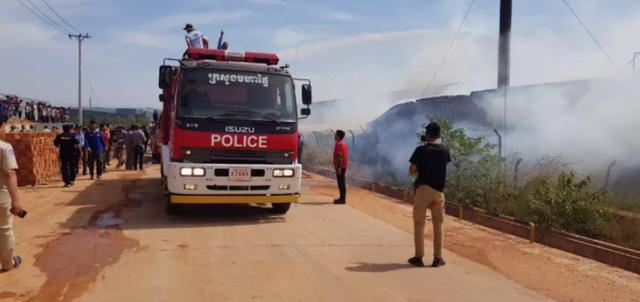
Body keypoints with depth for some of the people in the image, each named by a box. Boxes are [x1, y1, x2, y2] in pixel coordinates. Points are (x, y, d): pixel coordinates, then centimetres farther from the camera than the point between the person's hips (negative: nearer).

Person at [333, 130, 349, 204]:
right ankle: (342, 198, 18)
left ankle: (342, 199, -5)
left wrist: (339, 167, -24)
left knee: (341, 183, -7)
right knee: (341, 182, 13)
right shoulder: (342, 143, 16)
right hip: (343, 166, 10)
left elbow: (340, 156, -22)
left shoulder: (339, 144, -15)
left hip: (340, 166, -10)